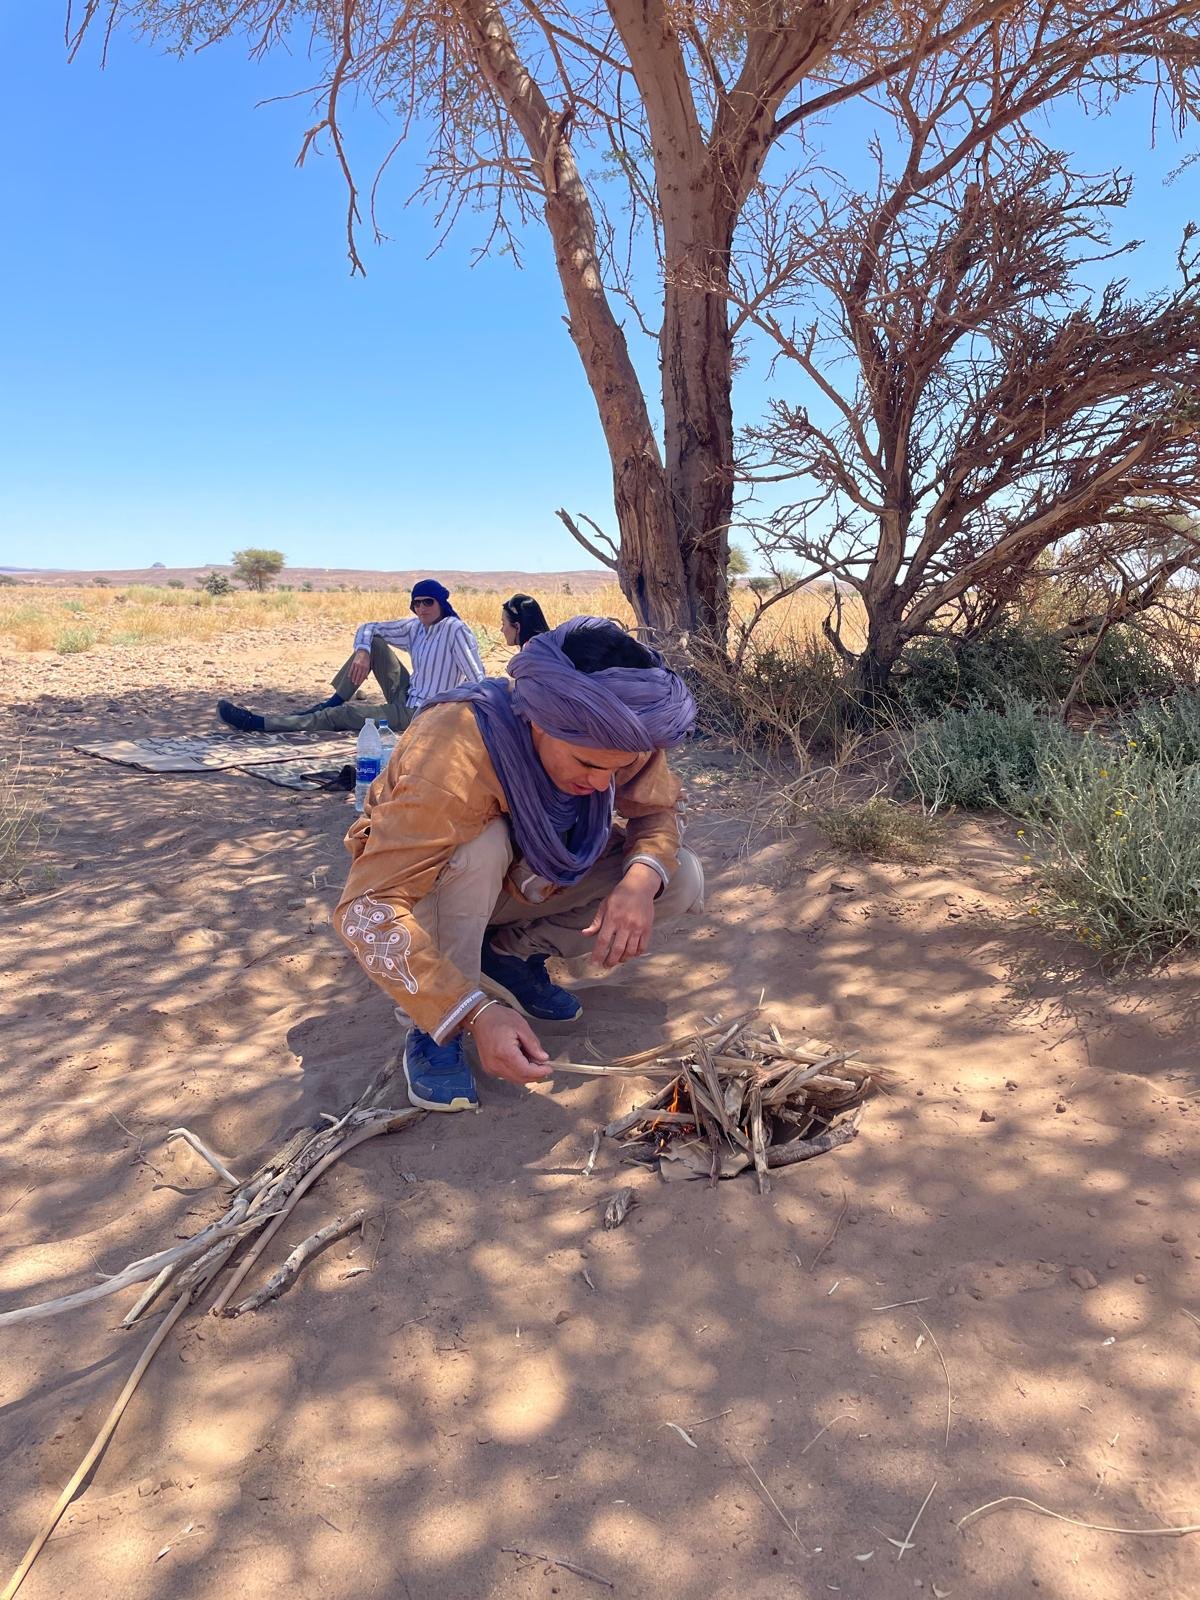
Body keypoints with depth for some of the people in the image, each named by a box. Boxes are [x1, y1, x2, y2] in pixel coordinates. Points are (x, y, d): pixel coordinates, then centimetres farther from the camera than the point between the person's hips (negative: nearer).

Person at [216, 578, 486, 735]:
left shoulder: (455, 629, -15)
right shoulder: (415, 626, 6)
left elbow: (477, 679, -21)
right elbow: (367, 628, 10)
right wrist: (362, 653, -12)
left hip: (422, 715, -7)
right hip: (405, 699, 7)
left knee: (344, 714, -10)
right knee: (372, 643, -2)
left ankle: (258, 724, -6)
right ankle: (332, 702, 1)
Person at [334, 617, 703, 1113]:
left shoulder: (617, 738, -24)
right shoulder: (456, 753, -39)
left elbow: (658, 811, -9)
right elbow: (366, 908, -42)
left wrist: (641, 878, -33)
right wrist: (476, 1014, -52)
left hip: (525, 878, 5)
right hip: (424, 890, -5)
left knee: (680, 880, -14)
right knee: (481, 846, -39)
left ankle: (507, 952, 1)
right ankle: (432, 1030, -18)